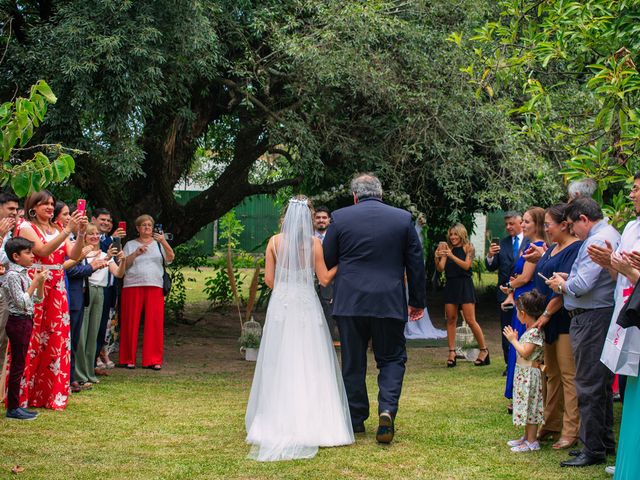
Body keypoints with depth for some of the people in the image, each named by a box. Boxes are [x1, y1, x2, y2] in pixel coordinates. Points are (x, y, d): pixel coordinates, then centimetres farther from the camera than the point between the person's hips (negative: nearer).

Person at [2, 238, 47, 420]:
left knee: (19, 364, 11)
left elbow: (38, 299, 16)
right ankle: (12, 408, 1)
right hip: (18, 321, -9)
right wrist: (35, 282, -16)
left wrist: (41, 282, 1)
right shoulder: (12, 275, -15)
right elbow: (21, 302, -20)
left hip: (26, 321, 9)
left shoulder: (24, 274, 11)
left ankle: (15, 405, 16)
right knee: (18, 364, -5)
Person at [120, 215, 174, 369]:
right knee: (131, 322, -1)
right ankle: (129, 359, 7)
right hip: (133, 286, 0)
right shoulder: (130, 245, 13)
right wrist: (135, 254, -10)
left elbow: (170, 258, -3)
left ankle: (153, 360, 0)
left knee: (155, 323, -5)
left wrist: (163, 242, -18)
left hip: (155, 287, 0)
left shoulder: (159, 244, 14)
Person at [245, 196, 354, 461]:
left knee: (280, 364, 6)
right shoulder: (314, 243, -4)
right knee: (310, 365, 3)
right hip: (307, 307, -1)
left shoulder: (275, 242, 0)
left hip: (280, 305, 2)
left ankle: (279, 424, 8)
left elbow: (269, 279, 2)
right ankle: (311, 424, 2)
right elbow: (324, 278, -1)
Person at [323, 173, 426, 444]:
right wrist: (418, 301, 13)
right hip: (389, 303, 0)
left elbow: (326, 261, 3)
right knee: (392, 359, 10)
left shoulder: (340, 218, -2)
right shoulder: (403, 219, 1)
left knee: (352, 362, 10)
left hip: (349, 302, 0)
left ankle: (356, 419, 17)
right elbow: (416, 264, 4)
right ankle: (387, 410, -10)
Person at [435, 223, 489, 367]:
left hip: (464, 285, -4)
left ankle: (484, 350, 4)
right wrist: (437, 258, -18)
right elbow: (440, 269, 1)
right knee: (451, 319, 2)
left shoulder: (468, 248, 0)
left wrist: (452, 256, -25)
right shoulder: (447, 249, 8)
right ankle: (452, 352, 5)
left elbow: (466, 265, -15)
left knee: (470, 320, -7)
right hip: (450, 285, 4)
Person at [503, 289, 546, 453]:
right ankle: (527, 437, 26)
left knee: (530, 406, -5)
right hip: (523, 372, 10)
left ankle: (532, 441, 0)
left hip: (530, 374, -10)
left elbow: (525, 352, -23)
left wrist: (513, 340, -13)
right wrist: (515, 339, 10)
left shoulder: (535, 331, -19)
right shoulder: (530, 329, 11)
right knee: (526, 407, 16)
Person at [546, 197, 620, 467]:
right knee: (602, 384, 17)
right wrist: (568, 278, 8)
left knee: (588, 387, -4)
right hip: (600, 316, 11)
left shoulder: (597, 240, -19)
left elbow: (582, 285, -24)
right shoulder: (609, 234, 15)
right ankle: (605, 442, 27)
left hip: (591, 319, -11)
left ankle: (593, 450, 1)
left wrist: (562, 285, -4)